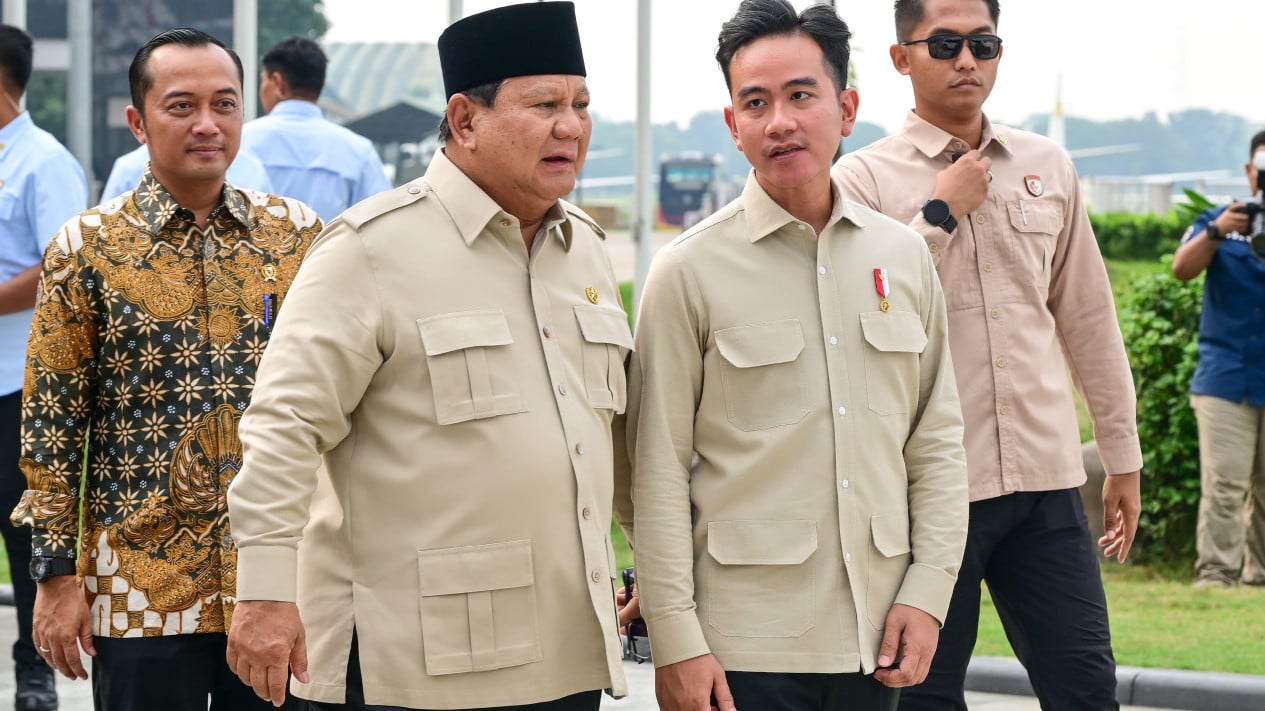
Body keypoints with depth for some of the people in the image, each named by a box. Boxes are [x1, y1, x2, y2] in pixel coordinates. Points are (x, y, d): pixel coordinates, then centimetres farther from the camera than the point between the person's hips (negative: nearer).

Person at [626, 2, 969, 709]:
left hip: (875, 641, 4)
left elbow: (938, 439, 12)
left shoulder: (904, 257, 8)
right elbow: (659, 471, -5)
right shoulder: (690, 271, -4)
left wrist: (927, 593, 3)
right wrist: (675, 642, -8)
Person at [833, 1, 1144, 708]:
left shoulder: (1047, 167, 11)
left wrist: (1123, 457, 16)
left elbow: (1088, 319, 16)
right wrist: (942, 212, -11)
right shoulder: (865, 179, -2)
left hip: (1046, 476, 3)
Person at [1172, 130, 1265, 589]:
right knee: (1224, 483, -10)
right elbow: (1182, 269, -4)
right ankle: (1215, 572, -10)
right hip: (1225, 375, -1)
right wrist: (1216, 232, -21)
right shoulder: (1220, 220, 9)